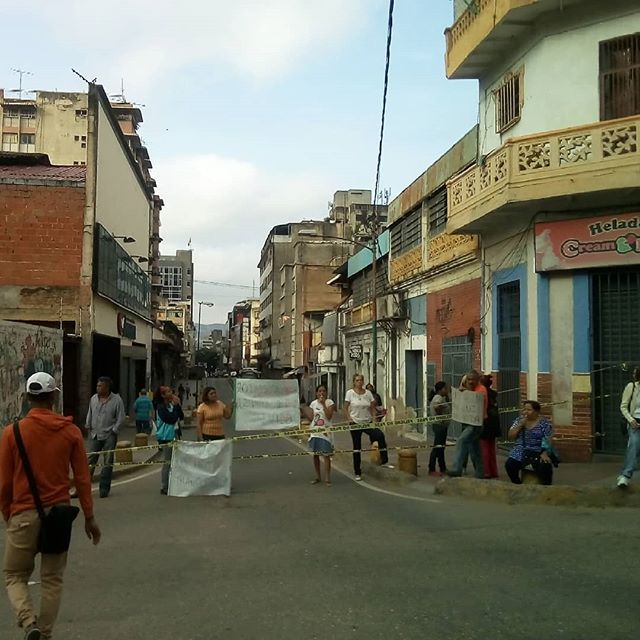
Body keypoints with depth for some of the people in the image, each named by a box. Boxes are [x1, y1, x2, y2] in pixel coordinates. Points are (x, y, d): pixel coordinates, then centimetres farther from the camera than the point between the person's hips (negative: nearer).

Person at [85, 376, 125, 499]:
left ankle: (104, 489, 10)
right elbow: (89, 414, 19)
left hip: (109, 436, -3)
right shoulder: (93, 398, 8)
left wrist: (114, 431, -10)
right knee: (90, 461, 1)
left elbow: (121, 418, -5)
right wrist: (88, 426, 9)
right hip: (94, 435, 3)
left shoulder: (116, 400, -6)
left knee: (108, 463, 2)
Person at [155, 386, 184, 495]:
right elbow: (171, 419, -23)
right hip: (166, 438, -8)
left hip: (175, 436, 8)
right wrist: (176, 406, -16)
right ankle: (164, 488, 5)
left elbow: (181, 417, 8)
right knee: (168, 462, -3)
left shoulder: (171, 405, 9)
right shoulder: (160, 407, -14)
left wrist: (178, 405, -4)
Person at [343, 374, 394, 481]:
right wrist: (349, 418, -15)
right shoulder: (350, 393, -4)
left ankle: (384, 461, -11)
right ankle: (357, 473, 17)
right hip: (355, 423, -2)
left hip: (368, 422, 2)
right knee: (357, 447, 6)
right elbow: (345, 408, -2)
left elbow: (372, 408, 7)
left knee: (380, 435, -24)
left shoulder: (368, 393, 2)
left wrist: (374, 419, -6)